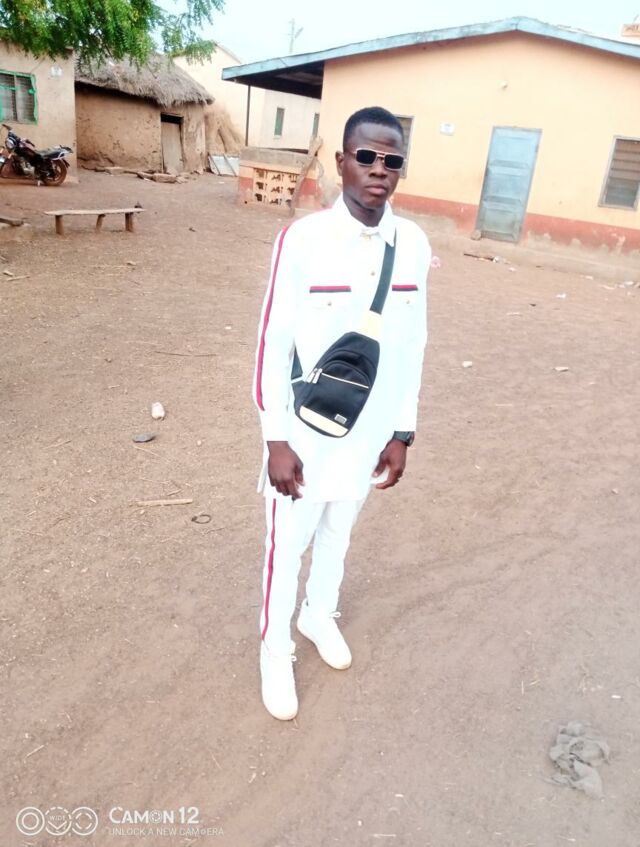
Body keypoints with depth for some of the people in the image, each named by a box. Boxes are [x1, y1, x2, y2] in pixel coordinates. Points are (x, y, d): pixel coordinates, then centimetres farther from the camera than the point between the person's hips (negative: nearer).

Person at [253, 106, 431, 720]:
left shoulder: (414, 245, -4)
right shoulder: (303, 240, -17)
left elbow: (412, 344, 3)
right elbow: (273, 343, -14)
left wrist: (402, 432, 4)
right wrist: (276, 439, -14)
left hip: (369, 432, 4)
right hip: (307, 433, -4)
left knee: (339, 533, 25)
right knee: (288, 545, 13)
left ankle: (320, 616, 52)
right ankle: (275, 649, 38)